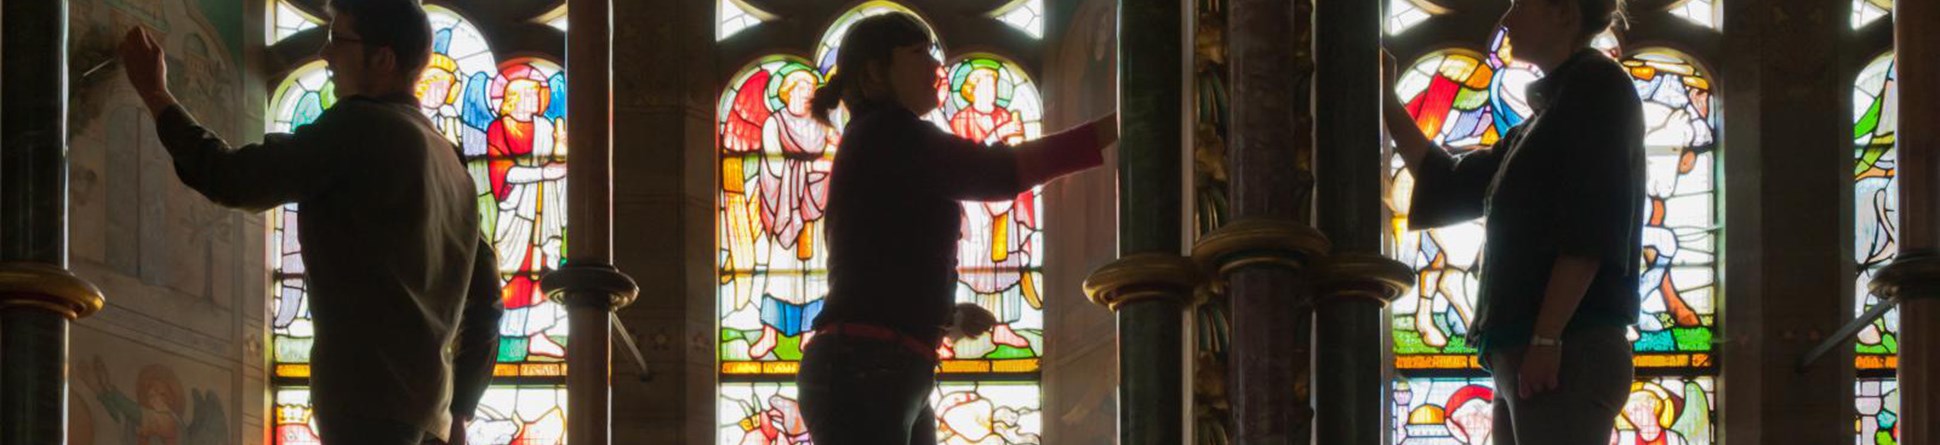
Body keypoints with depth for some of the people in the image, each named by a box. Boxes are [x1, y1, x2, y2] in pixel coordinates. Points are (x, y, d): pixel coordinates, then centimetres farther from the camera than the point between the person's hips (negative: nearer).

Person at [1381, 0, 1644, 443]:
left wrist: (1546, 339, -20)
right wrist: (1387, 103, 31)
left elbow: (1589, 231, -14)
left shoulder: (1597, 84, -2)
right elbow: (1451, 185, 34)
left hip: (1566, 354, -10)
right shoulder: (1551, 109, 25)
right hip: (1517, 357, 10)